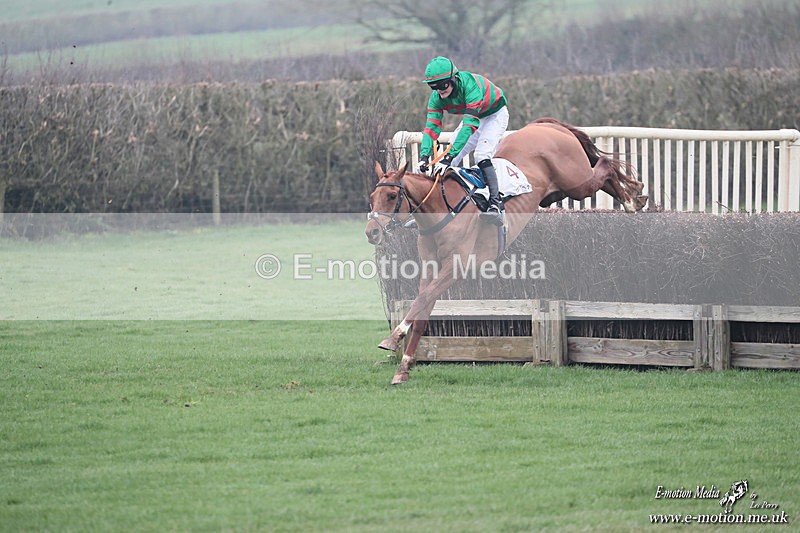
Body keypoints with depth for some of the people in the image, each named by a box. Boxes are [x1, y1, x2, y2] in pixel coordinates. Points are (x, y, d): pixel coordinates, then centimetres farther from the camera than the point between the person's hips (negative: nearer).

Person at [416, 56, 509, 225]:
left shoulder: (469, 84, -40)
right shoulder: (436, 97, -18)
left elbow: (470, 124, -46)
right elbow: (432, 126, -21)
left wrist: (449, 156, -52)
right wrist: (424, 156, -39)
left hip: (495, 115, -7)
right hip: (473, 116, 7)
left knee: (482, 155, -28)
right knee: (450, 161, -3)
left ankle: (496, 204, -29)